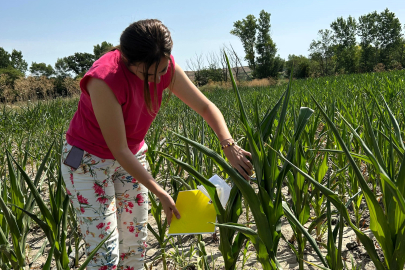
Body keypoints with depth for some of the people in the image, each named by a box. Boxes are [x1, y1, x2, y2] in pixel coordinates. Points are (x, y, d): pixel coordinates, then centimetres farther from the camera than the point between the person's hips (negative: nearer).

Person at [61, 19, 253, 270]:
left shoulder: (165, 67, -15)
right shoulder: (104, 80, -32)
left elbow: (206, 106, -6)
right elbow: (119, 151, -26)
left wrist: (229, 146, -21)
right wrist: (161, 193, -21)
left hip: (132, 156, 6)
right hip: (88, 160, -5)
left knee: (135, 245, 9)